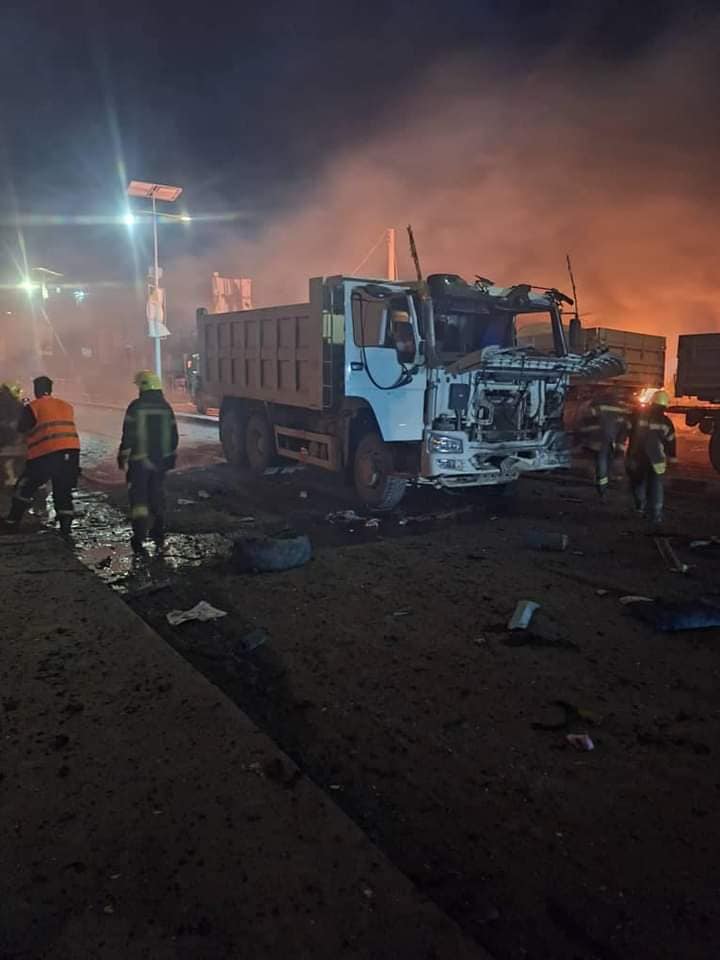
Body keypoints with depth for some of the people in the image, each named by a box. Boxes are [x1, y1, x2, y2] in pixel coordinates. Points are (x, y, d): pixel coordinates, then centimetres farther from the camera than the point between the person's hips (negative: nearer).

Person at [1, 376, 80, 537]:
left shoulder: (32, 407, 1)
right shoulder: (67, 406, 15)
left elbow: (21, 429, 9)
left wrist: (25, 410, 25)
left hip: (46, 455, -4)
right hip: (71, 452, 4)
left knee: (24, 488, 15)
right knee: (63, 493, 12)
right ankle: (65, 529, 5)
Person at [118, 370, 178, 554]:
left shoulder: (136, 407, -11)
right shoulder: (166, 407, 5)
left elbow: (128, 435, -11)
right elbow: (173, 436, 10)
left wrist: (123, 456, -1)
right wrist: (171, 456, 20)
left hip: (140, 460, -5)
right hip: (161, 460, 5)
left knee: (138, 497, 0)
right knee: (157, 495, 16)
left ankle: (139, 537, -7)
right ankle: (159, 534, 24)